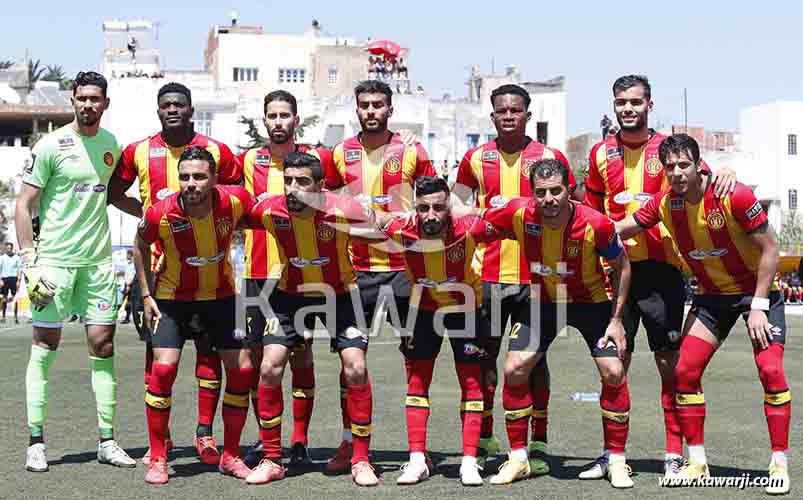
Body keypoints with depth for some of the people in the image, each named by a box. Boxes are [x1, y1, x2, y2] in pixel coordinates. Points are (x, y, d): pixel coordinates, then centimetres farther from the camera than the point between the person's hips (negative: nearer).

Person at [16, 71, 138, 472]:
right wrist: (28, 261, -13)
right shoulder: (51, 146, -7)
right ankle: (36, 442, 9)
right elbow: (24, 205, -6)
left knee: (103, 346, 5)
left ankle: (107, 440, 13)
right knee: (45, 346, 1)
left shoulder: (111, 145, 9)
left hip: (98, 259, 5)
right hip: (54, 259, -5)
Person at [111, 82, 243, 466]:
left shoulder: (216, 151, 2)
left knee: (208, 346, -1)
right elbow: (114, 194, 16)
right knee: (155, 348, 4)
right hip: (155, 263, 1)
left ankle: (205, 433, 8)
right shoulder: (137, 152, 4)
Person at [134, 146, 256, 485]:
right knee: (164, 368, -16)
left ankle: (230, 456, 15)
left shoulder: (234, 201, -23)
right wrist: (146, 295, -3)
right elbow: (140, 246, -2)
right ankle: (157, 459, 0)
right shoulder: (161, 213, -25)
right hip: (173, 296, -2)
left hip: (221, 294, 2)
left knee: (242, 369, -1)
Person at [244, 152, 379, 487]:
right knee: (270, 367, -8)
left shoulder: (343, 211, -29)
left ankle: (361, 461, 4)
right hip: (291, 294, 2)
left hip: (339, 293, -2)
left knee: (356, 368, -12)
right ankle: (272, 460, 7)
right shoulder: (269, 211, -22)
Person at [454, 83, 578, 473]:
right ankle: (484, 437, 19)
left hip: (535, 275, -1)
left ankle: (538, 443, 12)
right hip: (487, 273, 1)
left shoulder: (550, 158, 3)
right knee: (484, 355, 6)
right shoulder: (476, 159, 7)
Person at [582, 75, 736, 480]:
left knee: (669, 362, 2)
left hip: (661, 267, -2)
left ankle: (675, 454, 12)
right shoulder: (600, 154, 9)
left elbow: (699, 178, -5)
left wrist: (724, 174, -28)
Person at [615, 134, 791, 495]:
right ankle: (697, 462, 9)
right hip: (711, 295, 5)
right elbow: (617, 230, 0)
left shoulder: (735, 196, -24)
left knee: (770, 370, -17)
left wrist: (759, 306, -19)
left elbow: (769, 250, -17)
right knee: (685, 371, -3)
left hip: (757, 288, -4)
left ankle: (779, 465, -5)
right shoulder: (664, 203, -10)